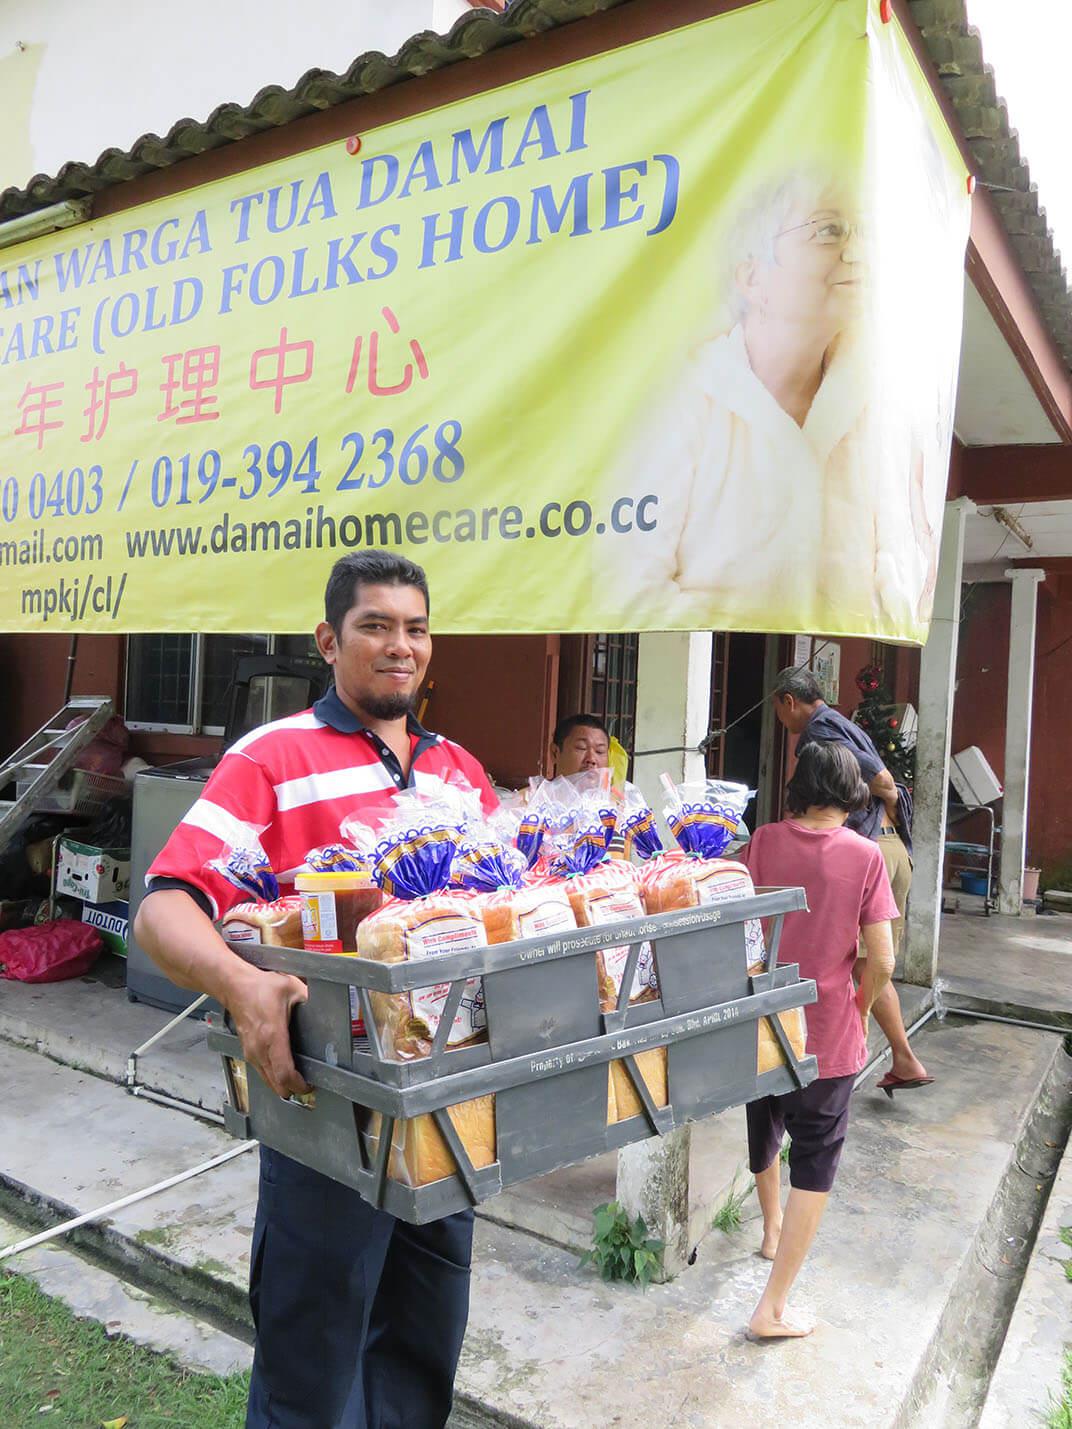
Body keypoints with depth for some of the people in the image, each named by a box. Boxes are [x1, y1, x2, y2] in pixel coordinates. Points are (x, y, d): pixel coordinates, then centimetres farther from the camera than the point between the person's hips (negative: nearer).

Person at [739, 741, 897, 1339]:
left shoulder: (765, 841, -8)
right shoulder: (865, 856, -13)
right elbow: (882, 960, -15)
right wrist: (862, 1009, 5)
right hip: (828, 1035, -3)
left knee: (765, 1127, 27)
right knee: (816, 1161, 10)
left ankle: (772, 1228, 52)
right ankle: (773, 1308, 12)